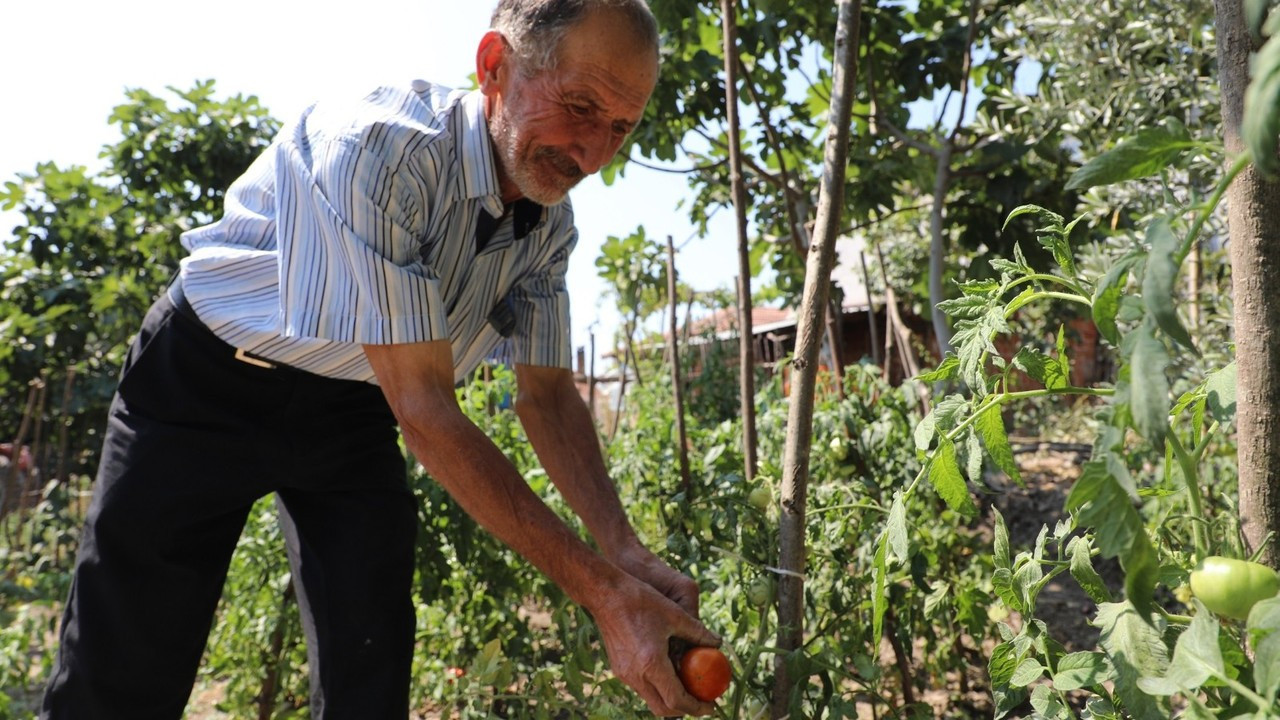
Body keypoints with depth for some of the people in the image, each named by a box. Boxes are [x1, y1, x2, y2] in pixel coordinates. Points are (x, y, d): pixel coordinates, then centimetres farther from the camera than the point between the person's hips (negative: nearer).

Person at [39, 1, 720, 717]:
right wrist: (602, 591, -34)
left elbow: (548, 392, -5)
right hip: (206, 385, -5)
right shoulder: (377, 149, -33)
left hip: (350, 408, 5)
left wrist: (625, 550, -20)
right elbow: (425, 409, -34)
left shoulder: (551, 223, -11)